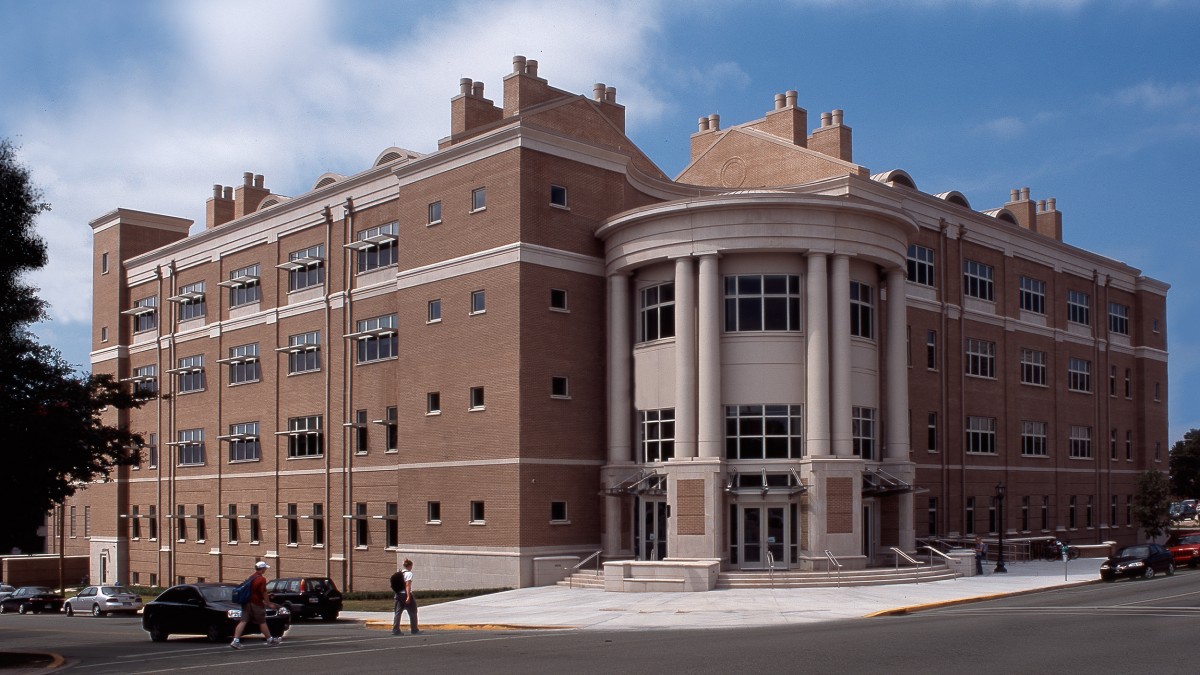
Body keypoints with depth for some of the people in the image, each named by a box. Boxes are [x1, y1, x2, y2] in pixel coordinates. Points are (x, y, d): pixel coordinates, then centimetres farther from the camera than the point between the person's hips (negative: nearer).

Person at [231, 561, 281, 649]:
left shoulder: (251, 577, 15)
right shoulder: (262, 579, -13)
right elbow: (263, 593, -13)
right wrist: (268, 603, -2)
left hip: (247, 603, 7)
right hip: (256, 604, -7)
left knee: (243, 621, 0)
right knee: (262, 622, 3)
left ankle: (235, 641, -9)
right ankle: (270, 640, 15)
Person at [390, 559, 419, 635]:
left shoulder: (399, 573, 12)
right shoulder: (409, 573, -10)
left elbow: (395, 585, 13)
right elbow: (408, 585, -19)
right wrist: (408, 596, -23)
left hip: (399, 595, 7)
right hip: (406, 594, -7)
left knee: (397, 612, 3)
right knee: (412, 612, 7)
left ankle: (395, 630, -3)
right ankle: (414, 629, 14)